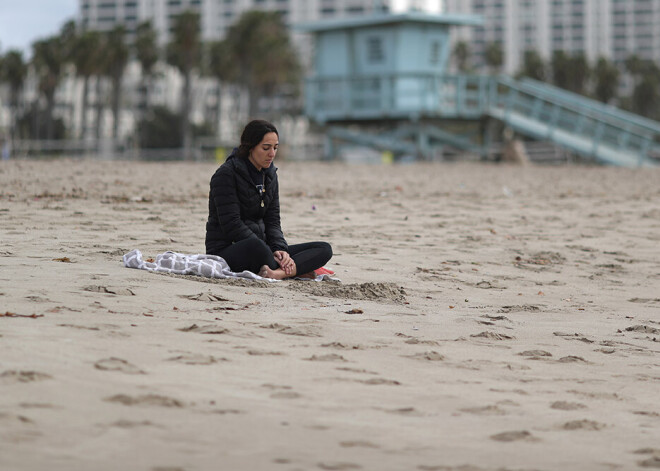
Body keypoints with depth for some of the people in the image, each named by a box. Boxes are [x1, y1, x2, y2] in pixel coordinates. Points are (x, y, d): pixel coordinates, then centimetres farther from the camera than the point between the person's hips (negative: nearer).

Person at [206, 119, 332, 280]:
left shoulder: (269, 174, 12)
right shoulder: (226, 174, -11)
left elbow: (272, 221, 11)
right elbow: (232, 225, -18)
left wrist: (280, 249, -11)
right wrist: (270, 253, -22)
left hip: (257, 245, 8)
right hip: (225, 251, -8)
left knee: (324, 249, -9)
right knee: (256, 246, -44)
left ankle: (277, 272, -35)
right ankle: (294, 270, -17)